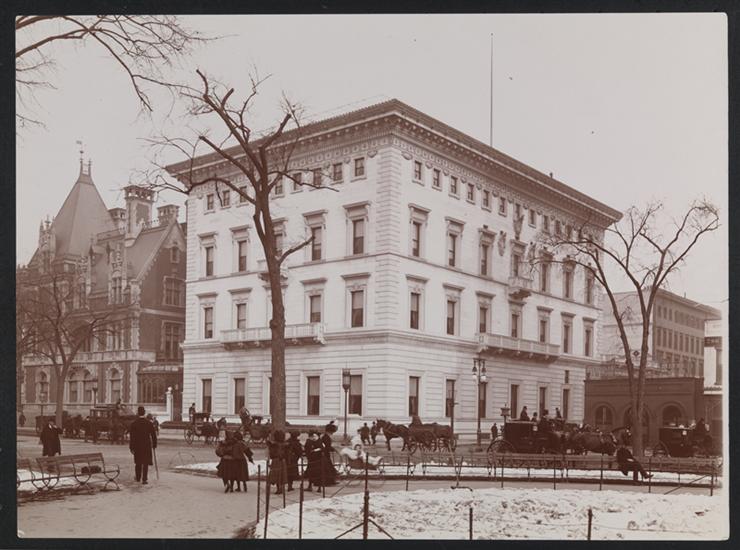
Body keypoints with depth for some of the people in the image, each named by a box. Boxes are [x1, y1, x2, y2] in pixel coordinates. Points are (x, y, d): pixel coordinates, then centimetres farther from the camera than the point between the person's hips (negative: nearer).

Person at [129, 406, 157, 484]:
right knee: (145, 463, 2)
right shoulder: (149, 423, -4)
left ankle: (138, 478, 29)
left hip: (137, 446, 1)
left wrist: (131, 447, -1)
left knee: (138, 463, 16)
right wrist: (154, 445, 9)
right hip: (147, 446, -1)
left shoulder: (133, 423, -5)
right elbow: (153, 435, -1)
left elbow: (131, 436, -5)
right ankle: (144, 479, -3)